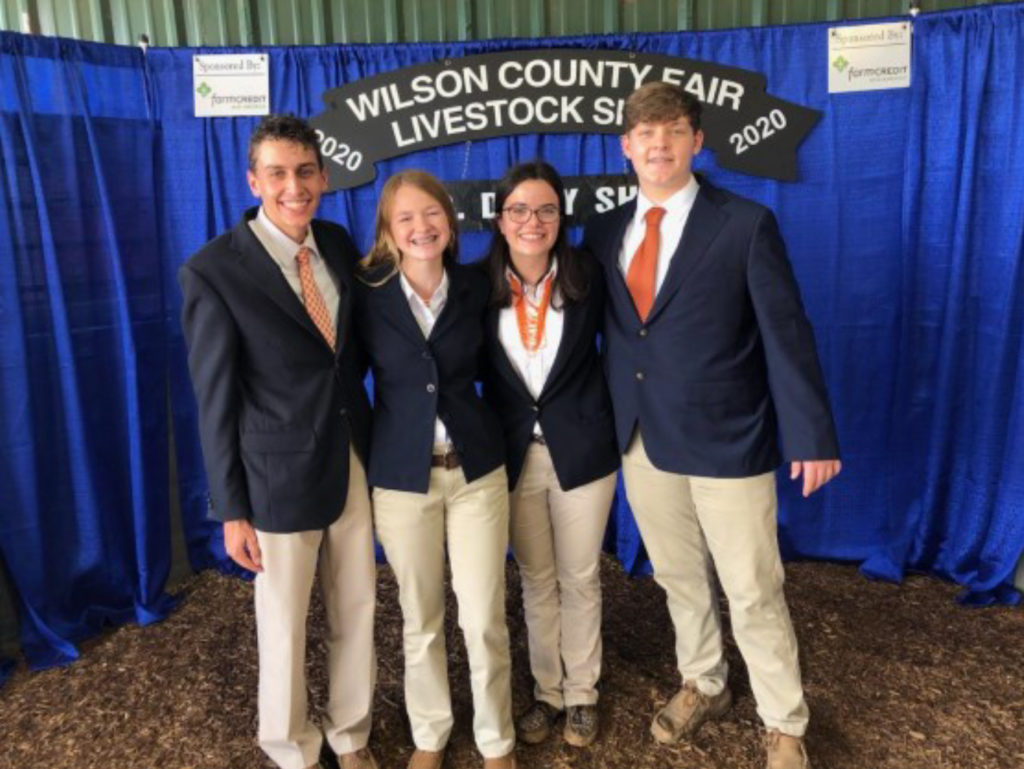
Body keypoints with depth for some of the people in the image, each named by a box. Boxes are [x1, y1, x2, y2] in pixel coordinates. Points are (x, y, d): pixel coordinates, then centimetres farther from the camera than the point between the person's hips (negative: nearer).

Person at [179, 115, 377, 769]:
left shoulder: (338, 242, 2)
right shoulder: (213, 271, -14)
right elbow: (216, 401, -10)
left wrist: (376, 443, 1)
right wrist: (231, 509, -7)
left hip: (355, 462, 5)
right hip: (280, 476, -4)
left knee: (358, 611, 17)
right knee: (284, 628, 13)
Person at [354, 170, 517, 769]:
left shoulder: (475, 288, -2)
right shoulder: (369, 295, -6)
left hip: (477, 469, 1)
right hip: (402, 476, 0)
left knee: (484, 619, 6)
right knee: (421, 619, 14)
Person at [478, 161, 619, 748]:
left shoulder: (588, 277, -9)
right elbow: (476, 366, 1)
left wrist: (618, 419, -2)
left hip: (581, 449, -1)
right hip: (515, 454, 1)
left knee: (580, 578, 14)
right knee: (536, 581, 16)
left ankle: (582, 694, 34)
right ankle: (546, 692, 36)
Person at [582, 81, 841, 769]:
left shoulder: (746, 224, -7)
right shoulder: (604, 232, 6)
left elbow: (786, 333, -8)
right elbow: (607, 330, 8)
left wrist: (812, 435, -10)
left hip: (727, 439, -4)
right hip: (642, 440, 4)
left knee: (754, 594, 7)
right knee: (678, 579, 19)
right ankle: (703, 686, 42)